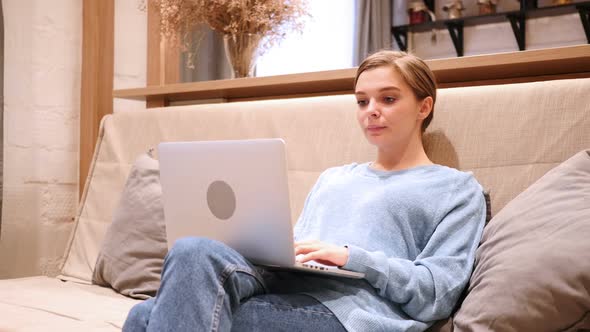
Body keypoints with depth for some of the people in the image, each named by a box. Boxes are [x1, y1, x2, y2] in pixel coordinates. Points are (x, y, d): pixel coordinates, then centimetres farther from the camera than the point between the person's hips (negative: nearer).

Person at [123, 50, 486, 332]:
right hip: (284, 289, 6)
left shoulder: (457, 189, 13)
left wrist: (351, 257, -12)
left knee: (195, 253, -29)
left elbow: (437, 294, 0)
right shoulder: (333, 177, 32)